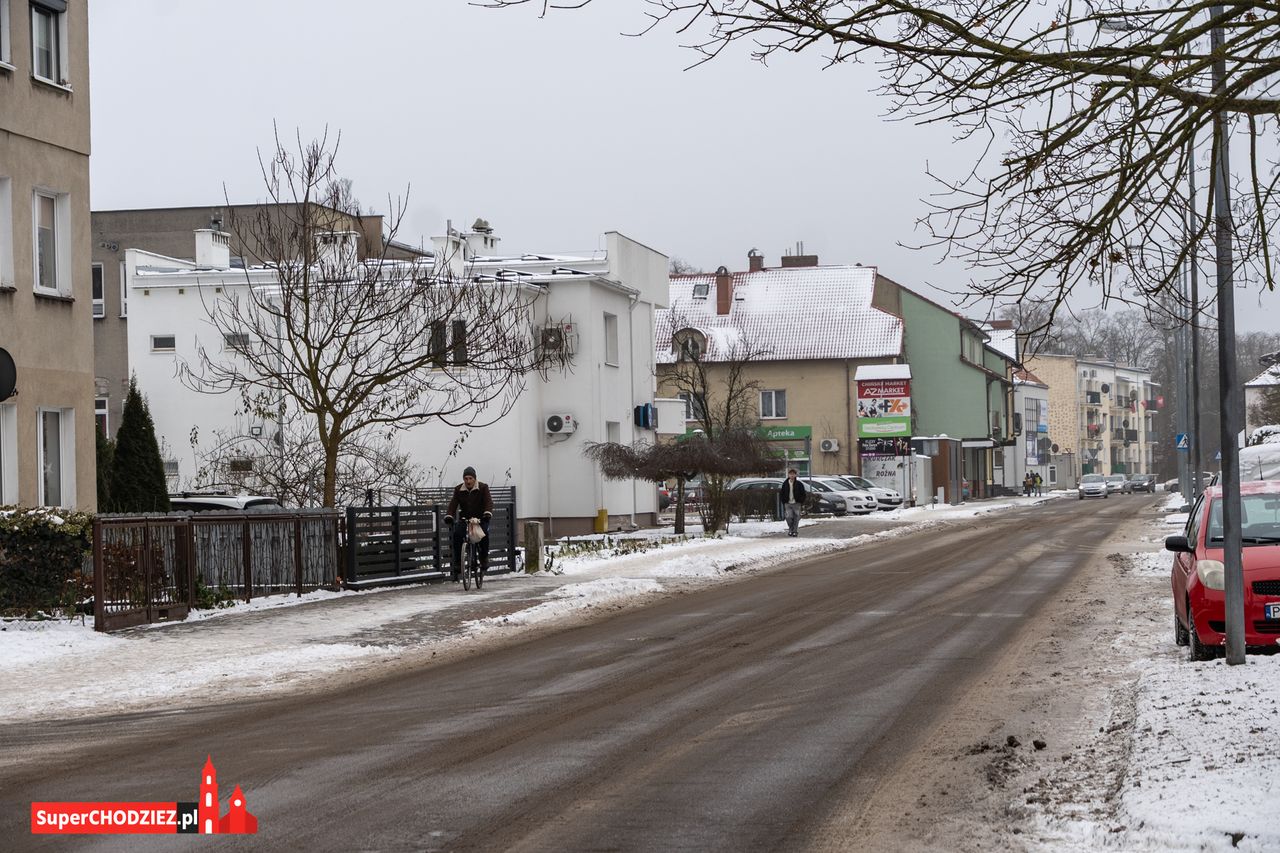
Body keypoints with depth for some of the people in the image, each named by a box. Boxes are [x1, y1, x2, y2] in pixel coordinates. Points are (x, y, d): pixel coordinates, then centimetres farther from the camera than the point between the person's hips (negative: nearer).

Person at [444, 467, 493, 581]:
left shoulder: (483, 488, -6)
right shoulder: (459, 490, 1)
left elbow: (488, 502, -18)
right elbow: (453, 503, -8)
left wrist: (488, 513, -38)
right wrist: (448, 516, -27)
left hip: (481, 518, -2)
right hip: (464, 518, 2)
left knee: (484, 533, -32)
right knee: (457, 534, -24)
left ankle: (484, 557, -10)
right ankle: (457, 562, -16)